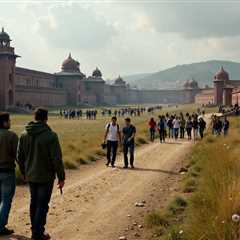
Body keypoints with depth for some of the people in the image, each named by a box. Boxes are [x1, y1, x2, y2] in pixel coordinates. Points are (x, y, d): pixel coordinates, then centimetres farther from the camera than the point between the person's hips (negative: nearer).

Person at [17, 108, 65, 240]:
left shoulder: (24, 135, -1)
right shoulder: (51, 136, -18)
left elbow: (19, 157, 6)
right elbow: (57, 159, -17)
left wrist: (24, 173, 19)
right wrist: (61, 177, -8)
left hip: (30, 176, 6)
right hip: (46, 177, -5)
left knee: (34, 203, 20)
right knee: (42, 205, 4)